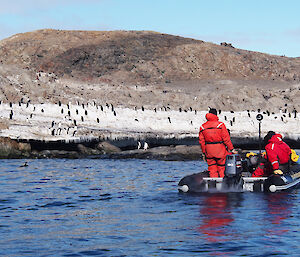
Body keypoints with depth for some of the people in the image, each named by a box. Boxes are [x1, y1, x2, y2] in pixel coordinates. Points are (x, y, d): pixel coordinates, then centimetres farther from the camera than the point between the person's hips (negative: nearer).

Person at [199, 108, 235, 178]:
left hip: (209, 151, 3)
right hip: (220, 151, -3)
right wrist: (231, 148, 0)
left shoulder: (202, 127, 3)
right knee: (222, 168, 6)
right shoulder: (220, 125, -9)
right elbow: (226, 139, -9)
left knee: (212, 169, 9)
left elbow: (202, 141, 7)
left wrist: (204, 152, 15)